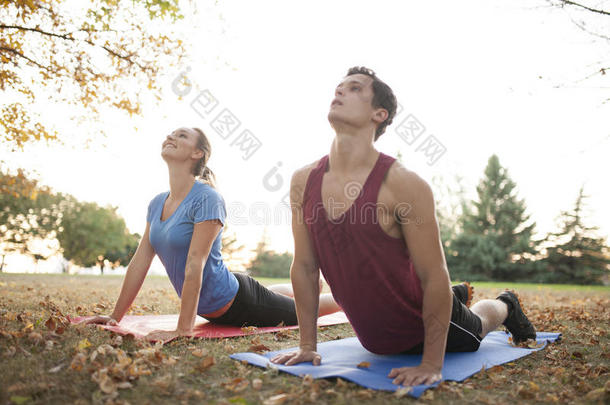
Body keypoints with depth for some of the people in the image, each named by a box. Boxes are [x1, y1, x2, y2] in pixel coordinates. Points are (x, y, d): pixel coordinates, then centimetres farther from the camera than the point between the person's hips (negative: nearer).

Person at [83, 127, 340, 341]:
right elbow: (140, 261, 0)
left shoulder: (207, 199, -25)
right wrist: (115, 317, 1)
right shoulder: (157, 203, -2)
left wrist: (183, 329, -31)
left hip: (238, 302, -8)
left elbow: (194, 265, -30)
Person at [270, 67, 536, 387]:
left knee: (474, 327, 29)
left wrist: (431, 365, -23)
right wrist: (307, 345, -5)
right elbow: (304, 267, -8)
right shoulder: (303, 182, -16)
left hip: (423, 324, -4)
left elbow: (435, 276, -26)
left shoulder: (403, 184, -31)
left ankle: (505, 306, 59)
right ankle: (458, 296, 62)